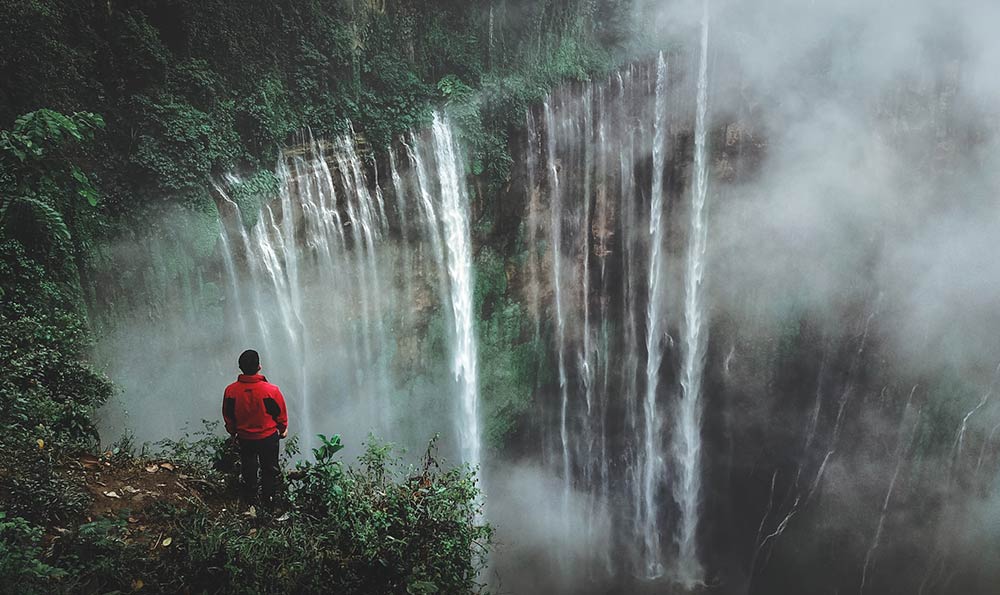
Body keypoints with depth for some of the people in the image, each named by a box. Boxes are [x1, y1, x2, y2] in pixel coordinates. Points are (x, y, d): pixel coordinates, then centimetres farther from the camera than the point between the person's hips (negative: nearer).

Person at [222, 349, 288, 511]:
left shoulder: (231, 390, -21)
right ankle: (268, 501, 35)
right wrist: (283, 429, 10)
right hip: (269, 437, -2)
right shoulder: (271, 391, -28)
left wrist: (233, 432, 16)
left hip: (244, 438, 2)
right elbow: (281, 414, -11)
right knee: (270, 469, 21)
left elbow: (228, 416, -4)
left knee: (248, 470, 25)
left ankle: (249, 501, 40)